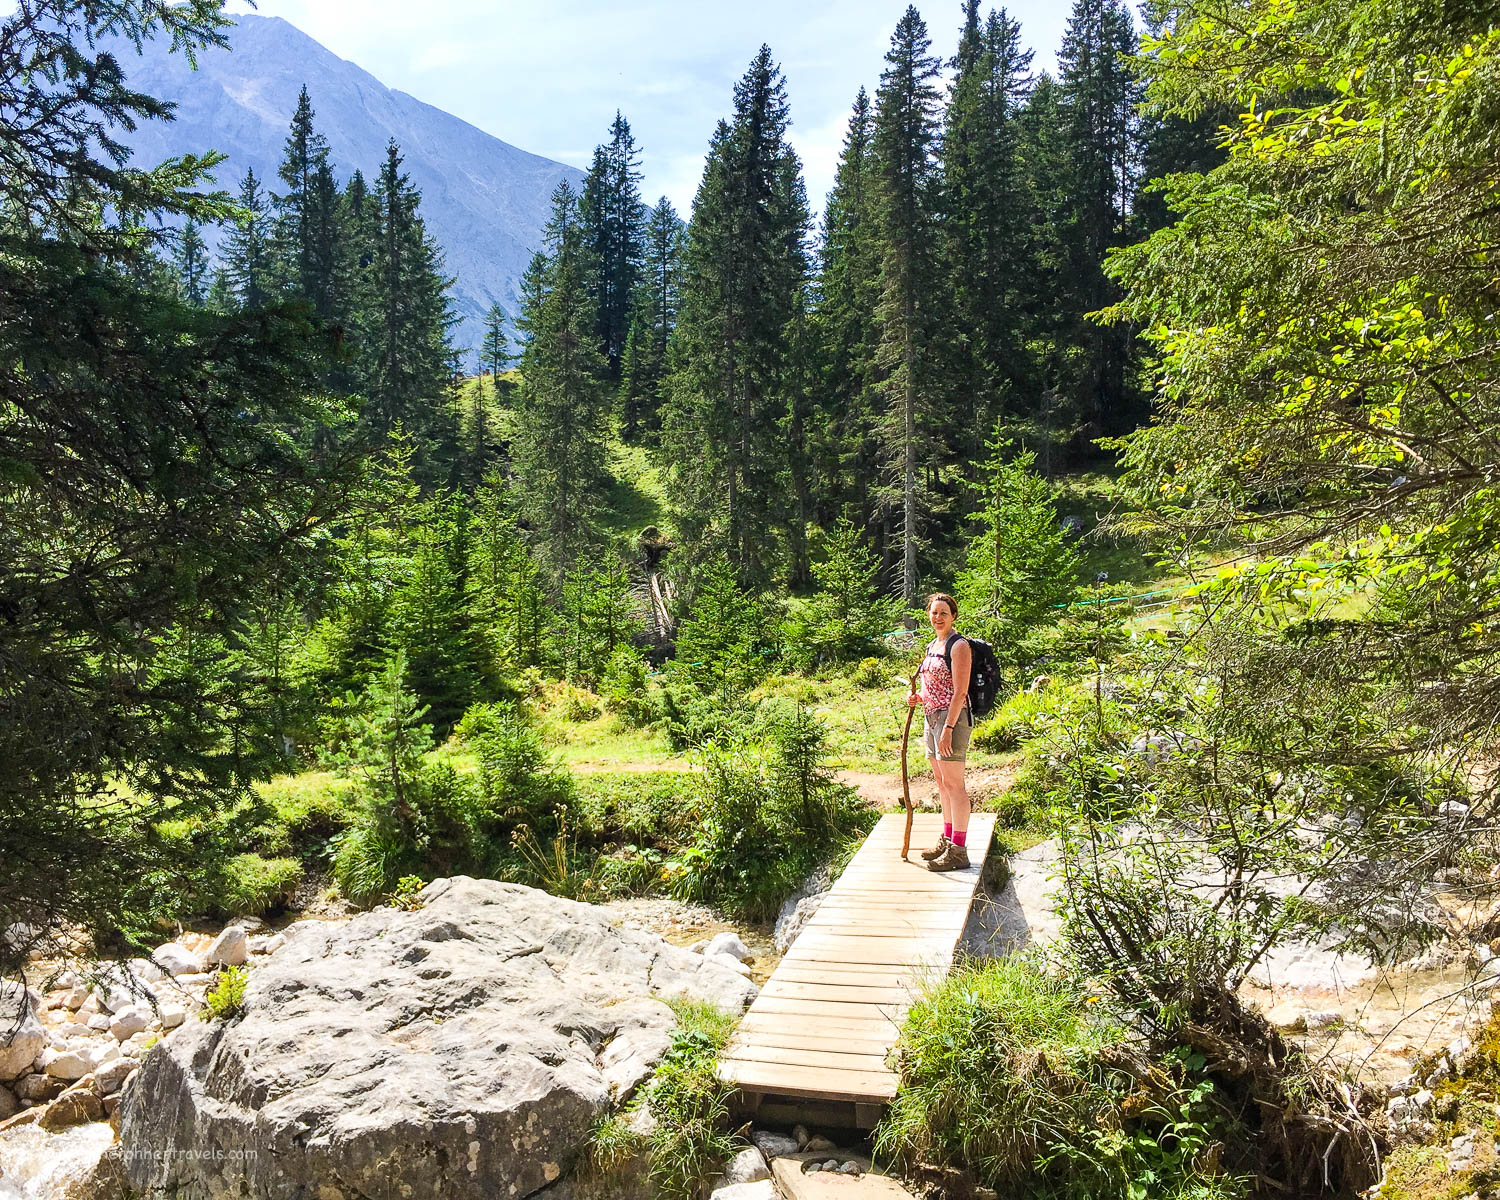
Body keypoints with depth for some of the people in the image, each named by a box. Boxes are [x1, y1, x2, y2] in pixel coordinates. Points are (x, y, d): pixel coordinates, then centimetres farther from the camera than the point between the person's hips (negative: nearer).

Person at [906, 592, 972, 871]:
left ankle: (958, 851, -3)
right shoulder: (932, 646, 16)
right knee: (941, 781, 15)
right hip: (931, 717, 9)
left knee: (953, 783, -7)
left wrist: (948, 728, -22)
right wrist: (918, 698, 4)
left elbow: (959, 692, -16)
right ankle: (947, 839, 26)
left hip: (952, 718, -9)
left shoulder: (959, 645, -10)